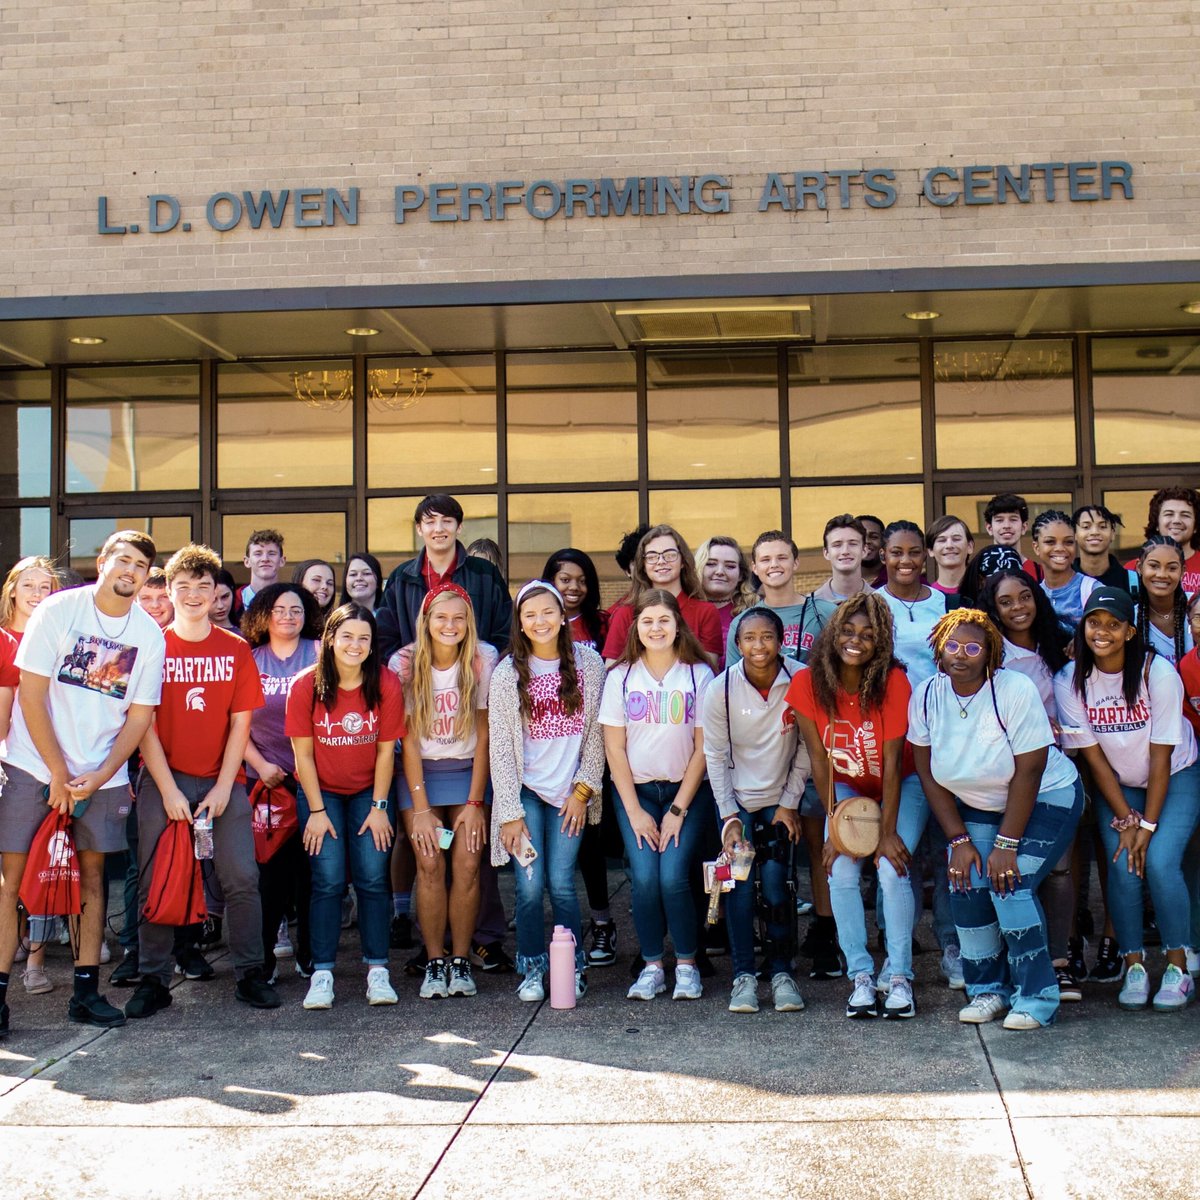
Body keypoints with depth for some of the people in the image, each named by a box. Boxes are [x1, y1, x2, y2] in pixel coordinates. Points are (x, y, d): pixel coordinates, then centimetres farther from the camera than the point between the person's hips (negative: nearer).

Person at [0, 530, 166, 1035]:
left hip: (102, 774, 3)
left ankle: (86, 990, 12)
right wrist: (59, 774, -10)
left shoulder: (149, 634, 1)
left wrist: (99, 777, -8)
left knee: (92, 874, 5)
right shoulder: (58, 610, -7)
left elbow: (139, 715, 3)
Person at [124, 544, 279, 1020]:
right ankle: (153, 980, 10)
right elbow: (144, 723, -3)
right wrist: (168, 790, -10)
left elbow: (241, 722, 2)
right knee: (155, 882, 0)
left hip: (222, 780, 1)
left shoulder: (236, 650, 4)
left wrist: (223, 787, -7)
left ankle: (250, 973, 6)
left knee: (242, 877, -5)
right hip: (163, 780, 0)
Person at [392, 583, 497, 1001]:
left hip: (468, 770, 0)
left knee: (467, 864, -11)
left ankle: (461, 961, 2)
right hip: (419, 772, 0)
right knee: (429, 863, -12)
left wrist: (475, 801, -9)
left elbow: (483, 734, -6)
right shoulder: (404, 663, -9)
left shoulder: (484, 660, -9)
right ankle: (434, 962, 0)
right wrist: (420, 809, -12)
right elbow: (408, 739, -8)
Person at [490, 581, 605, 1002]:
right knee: (529, 885, -5)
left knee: (561, 883, -4)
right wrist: (509, 812, -6)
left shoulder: (588, 663, 1)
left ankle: (573, 968, 13)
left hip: (569, 792, 0)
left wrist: (583, 789, -2)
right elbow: (499, 747, -2)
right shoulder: (507, 674, -1)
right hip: (525, 791, 0)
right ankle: (532, 971, 10)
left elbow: (596, 733, 4)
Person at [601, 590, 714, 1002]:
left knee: (673, 875, -17)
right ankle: (652, 967, 1)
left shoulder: (699, 675, -1)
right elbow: (614, 748, 1)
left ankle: (687, 965, 2)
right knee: (644, 877, -16)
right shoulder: (621, 677, 2)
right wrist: (635, 812, -6)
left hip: (687, 789, -1)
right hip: (635, 790, 1)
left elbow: (703, 747, -3)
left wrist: (678, 810, -8)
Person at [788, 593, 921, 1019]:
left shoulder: (894, 683, -24)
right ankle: (861, 978, -6)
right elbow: (819, 760, -12)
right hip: (847, 789, 2)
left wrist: (889, 832, -20)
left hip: (900, 787, -2)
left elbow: (892, 762, -21)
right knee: (841, 873, -16)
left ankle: (900, 977, -7)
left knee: (892, 870, -19)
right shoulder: (808, 683, -18)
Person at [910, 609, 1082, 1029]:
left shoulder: (1015, 691, -24)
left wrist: (1006, 844, -22)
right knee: (966, 884, -13)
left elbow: (1029, 772, -22)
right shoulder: (926, 695, -11)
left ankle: (1037, 996, -7)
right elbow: (929, 774, -5)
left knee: (1010, 882, -20)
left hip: (1046, 800, -4)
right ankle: (987, 989, 6)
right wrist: (958, 840, -9)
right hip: (976, 806, 5)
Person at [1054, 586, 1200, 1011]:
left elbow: (1160, 757, -18)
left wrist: (1148, 824, -18)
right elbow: (1094, 757, -10)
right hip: (1117, 785, 2)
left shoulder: (1158, 673, -21)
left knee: (1159, 862, -20)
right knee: (1123, 866, -17)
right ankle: (1133, 965, 0)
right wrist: (1125, 820, -13)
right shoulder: (1069, 681, -14)